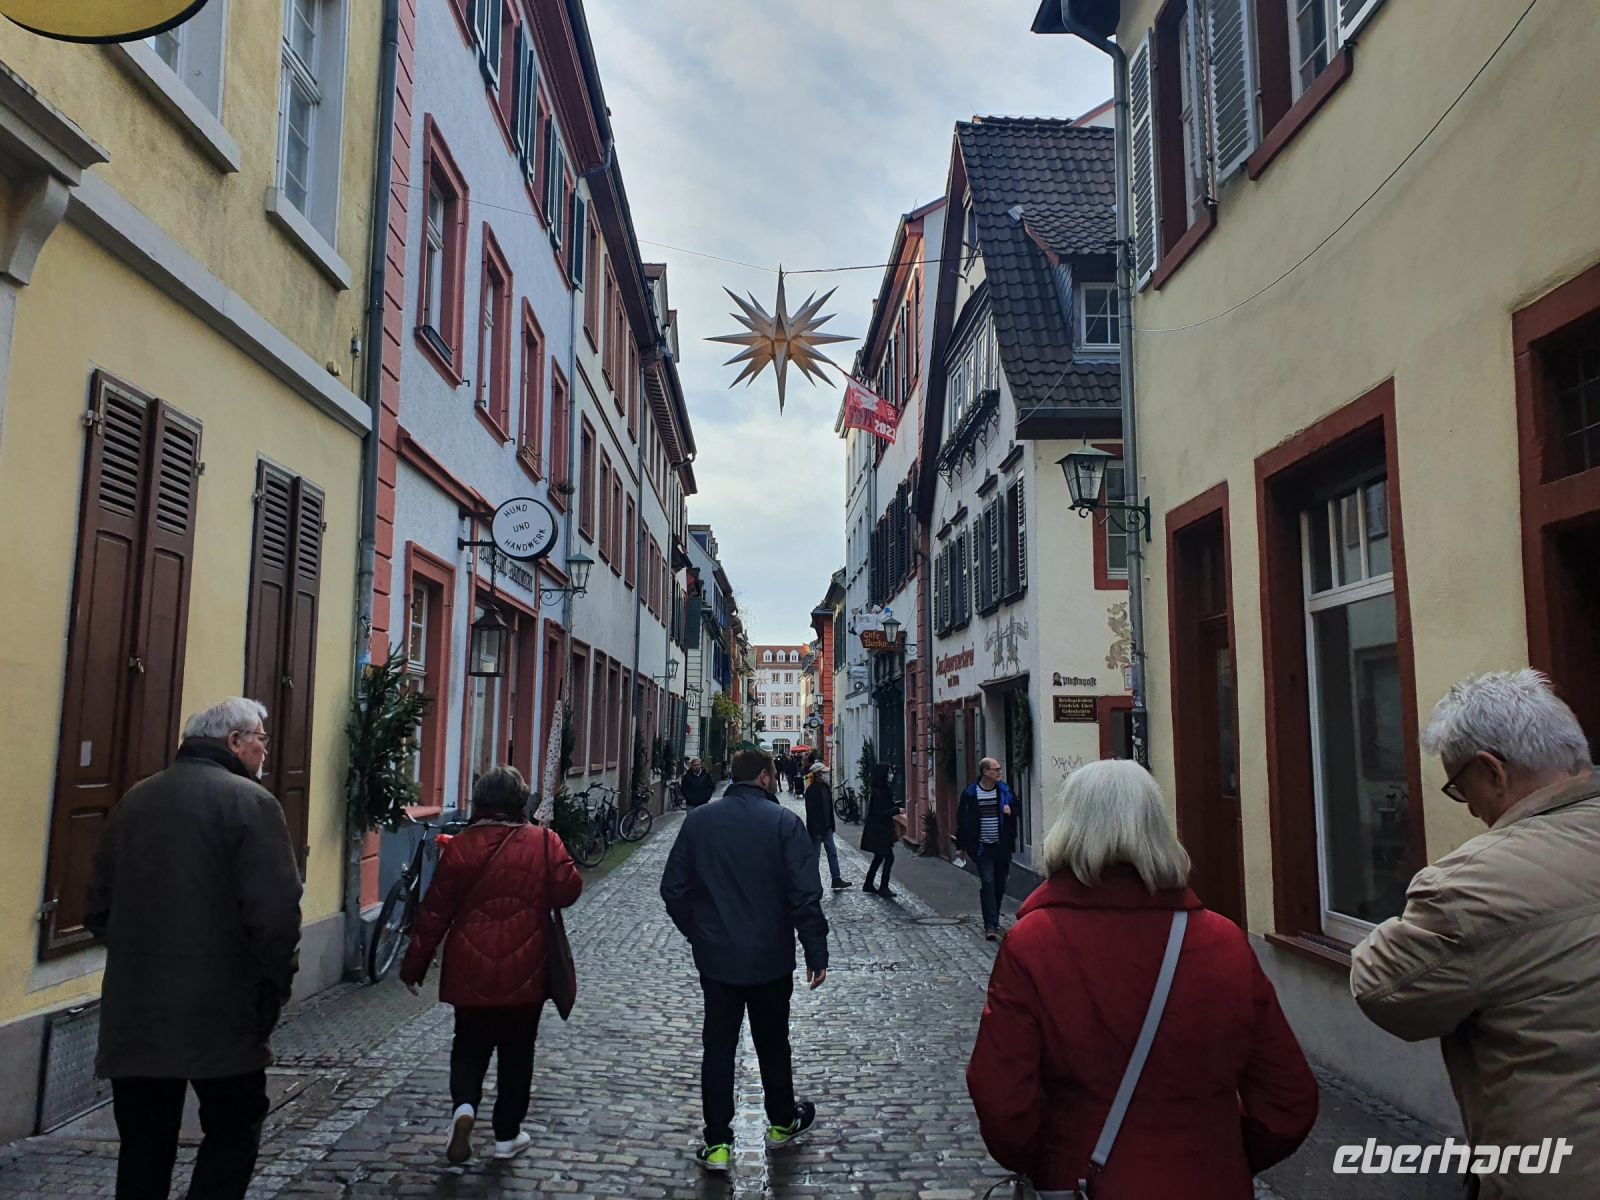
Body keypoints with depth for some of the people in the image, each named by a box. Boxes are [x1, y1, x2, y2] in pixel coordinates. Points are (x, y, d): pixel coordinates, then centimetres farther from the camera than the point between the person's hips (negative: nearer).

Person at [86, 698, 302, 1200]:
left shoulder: (135, 800, 9)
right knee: (234, 1131, 13)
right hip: (219, 1012, -5)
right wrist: (270, 1004, -6)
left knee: (144, 1150, 15)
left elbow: (98, 910, 14)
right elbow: (275, 918, -18)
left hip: (134, 1012, 6)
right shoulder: (250, 802, -11)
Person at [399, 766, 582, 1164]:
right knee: (516, 1051, 15)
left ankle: (463, 1107, -4)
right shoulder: (544, 843, -8)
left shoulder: (461, 846, -6)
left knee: (469, 1046, 19)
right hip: (524, 973, 0)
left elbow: (435, 911, -3)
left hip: (471, 971, 0)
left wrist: (414, 965, 6)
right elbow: (569, 890, -7)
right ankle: (507, 1135, 21)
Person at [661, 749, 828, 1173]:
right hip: (771, 959, -1)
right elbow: (806, 895, -16)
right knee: (773, 1043, 18)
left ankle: (717, 1144, 15)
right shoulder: (784, 821, -13)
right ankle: (782, 1123, 37)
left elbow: (674, 889, 0)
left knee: (718, 1046, 12)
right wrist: (817, 953, -8)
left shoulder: (698, 820, -4)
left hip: (715, 958, 1)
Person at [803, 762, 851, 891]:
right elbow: (811, 811, -22)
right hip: (817, 828, -9)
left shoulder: (825, 787, 8)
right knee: (815, 855, 3)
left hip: (826, 827, 9)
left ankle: (837, 880, 19)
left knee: (832, 852, 12)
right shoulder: (812, 789, -19)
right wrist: (815, 830, -24)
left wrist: (831, 825, 15)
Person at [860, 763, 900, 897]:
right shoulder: (877, 793, -21)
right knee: (889, 857, -6)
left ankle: (868, 884, 27)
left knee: (879, 857, 18)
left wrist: (894, 806, 2)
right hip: (879, 831, -10)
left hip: (879, 830, 10)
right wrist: (896, 809, -16)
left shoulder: (883, 790, 9)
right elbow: (879, 813, -21)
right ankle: (883, 887, -1)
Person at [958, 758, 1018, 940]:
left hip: (1002, 846, 3)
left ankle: (993, 920, 28)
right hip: (983, 847, -3)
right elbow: (962, 819, 1)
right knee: (987, 883, -11)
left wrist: (1010, 811, -10)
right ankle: (991, 925, -9)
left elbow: (1015, 811, 14)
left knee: (1000, 883, 11)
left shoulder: (1004, 791, 3)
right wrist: (962, 845, 1)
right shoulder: (970, 793, -5)